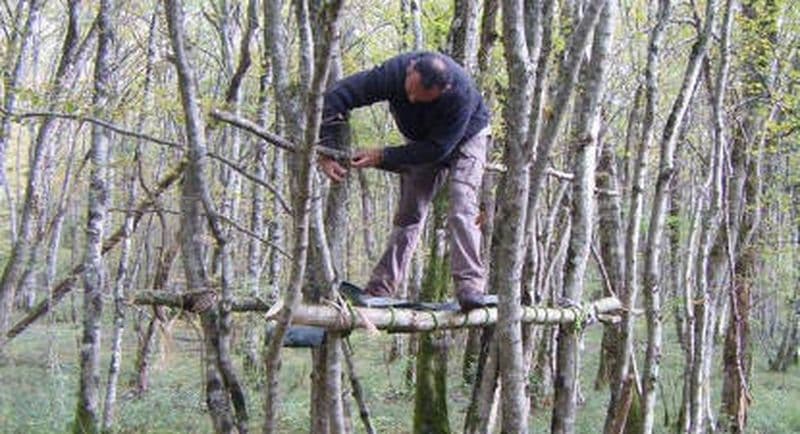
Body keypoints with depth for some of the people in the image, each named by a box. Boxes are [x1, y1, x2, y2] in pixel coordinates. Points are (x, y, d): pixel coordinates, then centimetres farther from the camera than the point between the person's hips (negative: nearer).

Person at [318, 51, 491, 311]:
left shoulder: (462, 94, -41)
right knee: (408, 215, 1)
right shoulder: (394, 73, -33)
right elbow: (335, 97, -26)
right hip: (422, 144, 3)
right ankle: (378, 291, 2)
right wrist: (326, 152, -31)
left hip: (466, 137, -3)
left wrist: (382, 157, -32)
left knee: (462, 209, -23)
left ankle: (470, 286, -25)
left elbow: (437, 149, -33)